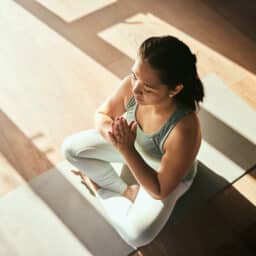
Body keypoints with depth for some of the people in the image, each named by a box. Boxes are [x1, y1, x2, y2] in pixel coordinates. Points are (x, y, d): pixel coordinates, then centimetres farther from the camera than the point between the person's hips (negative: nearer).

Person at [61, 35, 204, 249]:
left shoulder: (184, 130, -44)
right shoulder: (131, 85, -31)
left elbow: (160, 190, -31)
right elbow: (102, 114, -9)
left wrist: (126, 150, -43)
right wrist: (110, 132, -34)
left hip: (169, 175, -4)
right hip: (132, 145, 5)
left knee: (136, 235, -20)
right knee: (70, 148, -3)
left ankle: (100, 189, 8)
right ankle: (126, 190, 7)